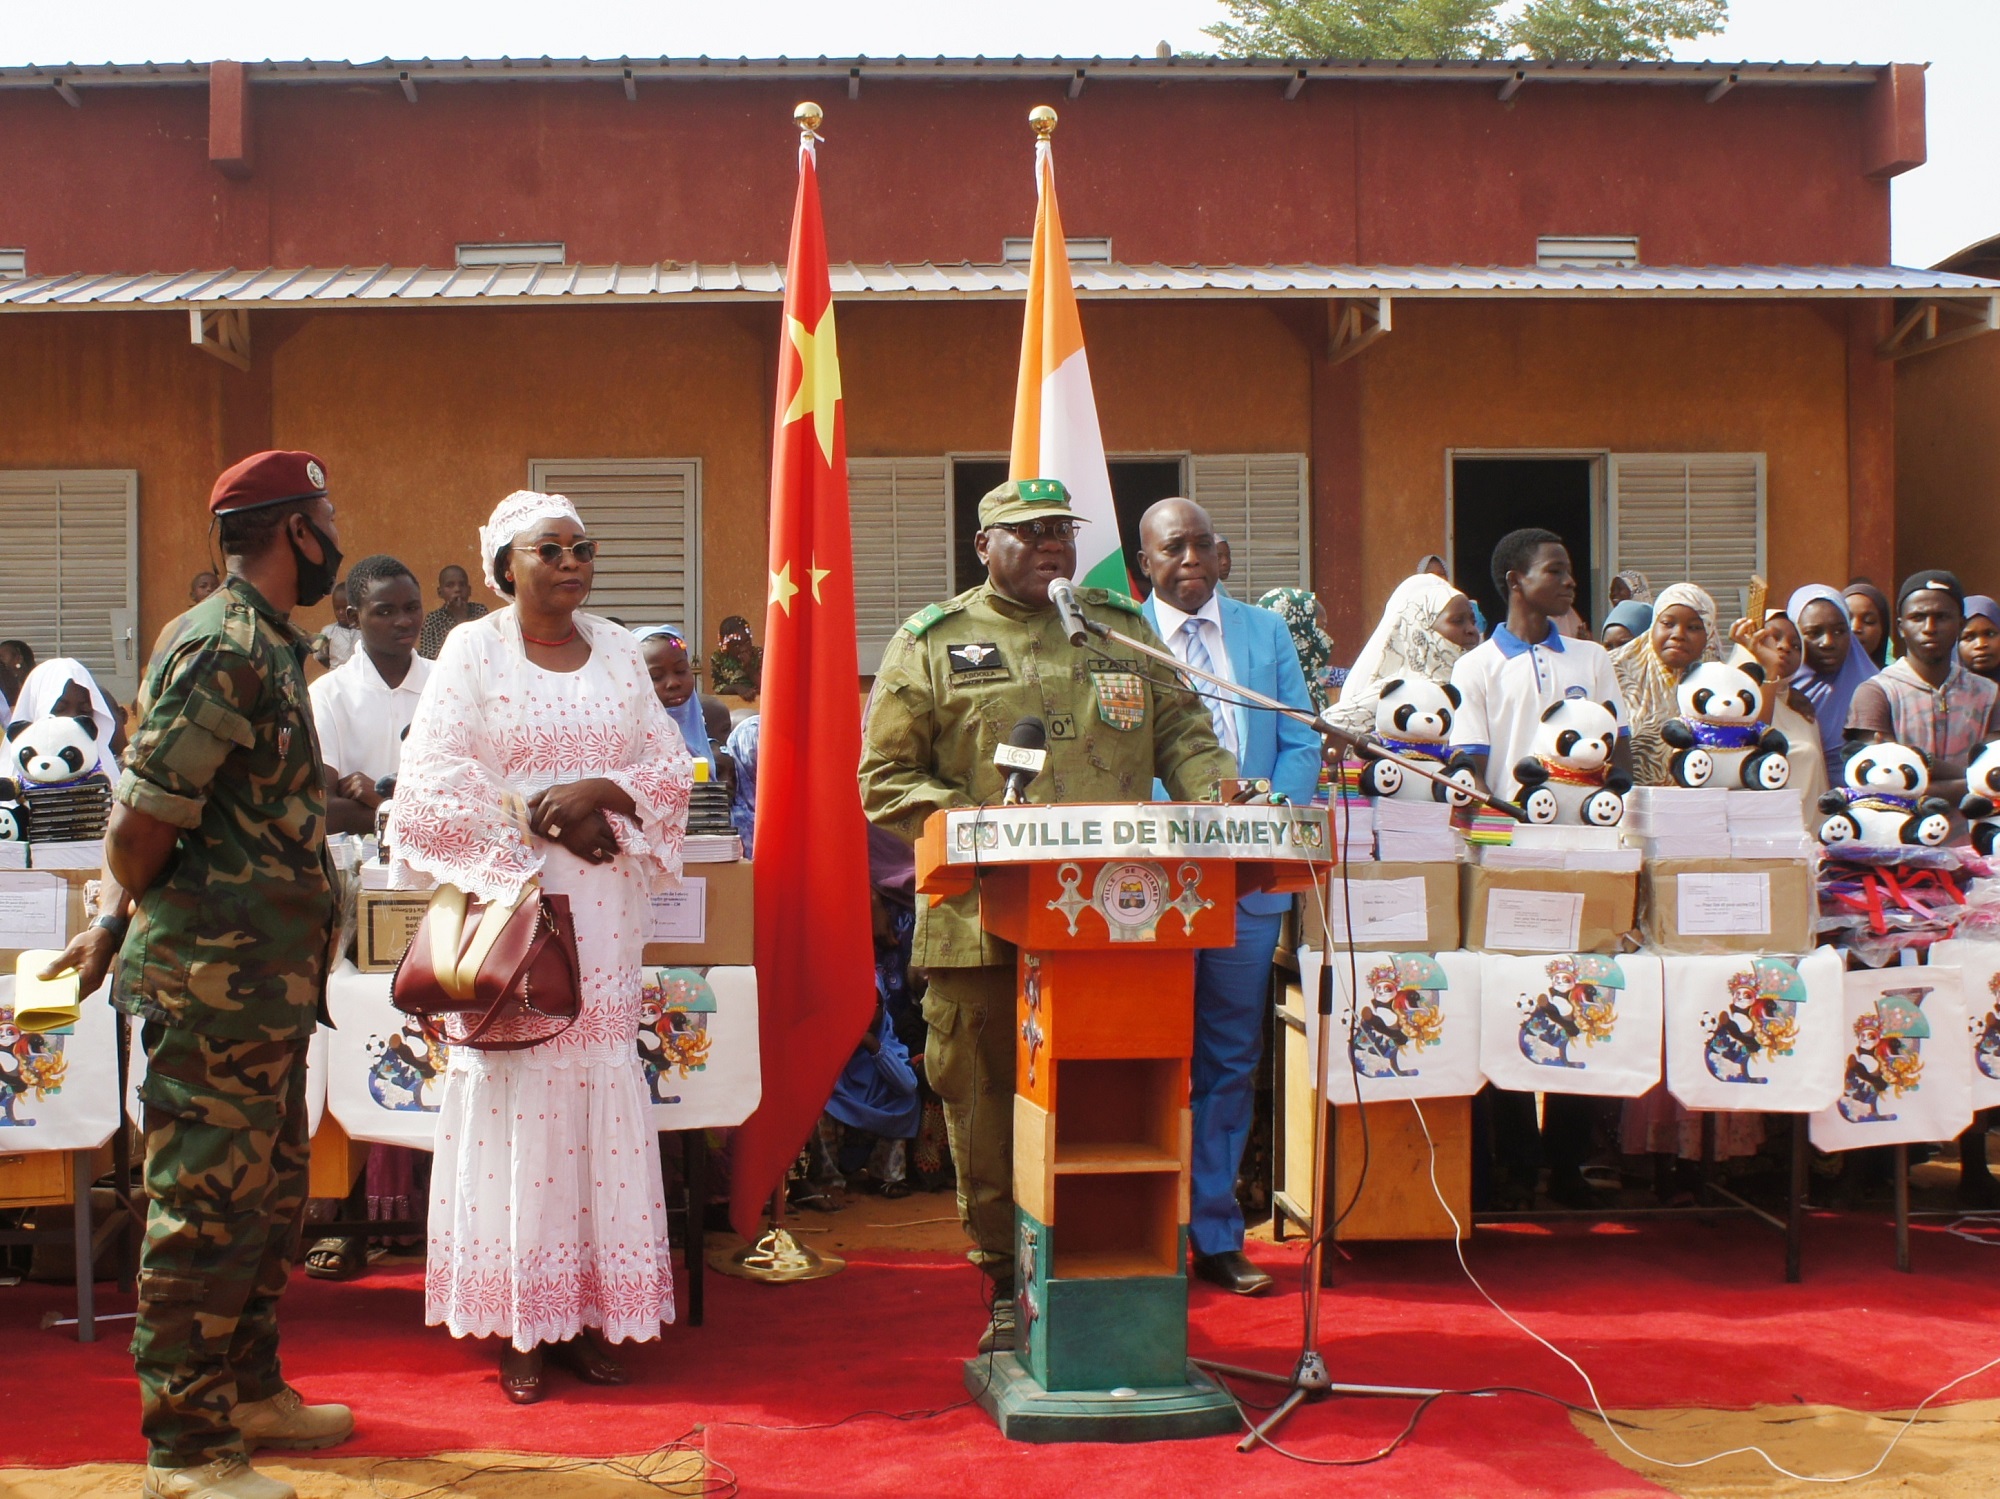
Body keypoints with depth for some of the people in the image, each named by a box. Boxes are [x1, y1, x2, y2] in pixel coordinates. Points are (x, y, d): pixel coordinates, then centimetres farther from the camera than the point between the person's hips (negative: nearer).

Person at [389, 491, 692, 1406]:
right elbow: (431, 778, -7)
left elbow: (669, 765, 9)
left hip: (602, 908, 3)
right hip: (506, 901, -3)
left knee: (599, 1086, 2)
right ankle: (517, 1326, 3)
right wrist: (533, 818, -13)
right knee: (516, 1090, -4)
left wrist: (601, 792, -10)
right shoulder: (473, 651, 1)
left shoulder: (618, 652, 12)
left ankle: (586, 1315, 9)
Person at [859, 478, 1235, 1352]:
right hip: (984, 920, -2)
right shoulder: (933, 643, 7)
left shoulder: (1124, 631, 17)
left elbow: (1183, 737, 18)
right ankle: (1009, 1288, 17)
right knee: (989, 1107, 4)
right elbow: (886, 779, 3)